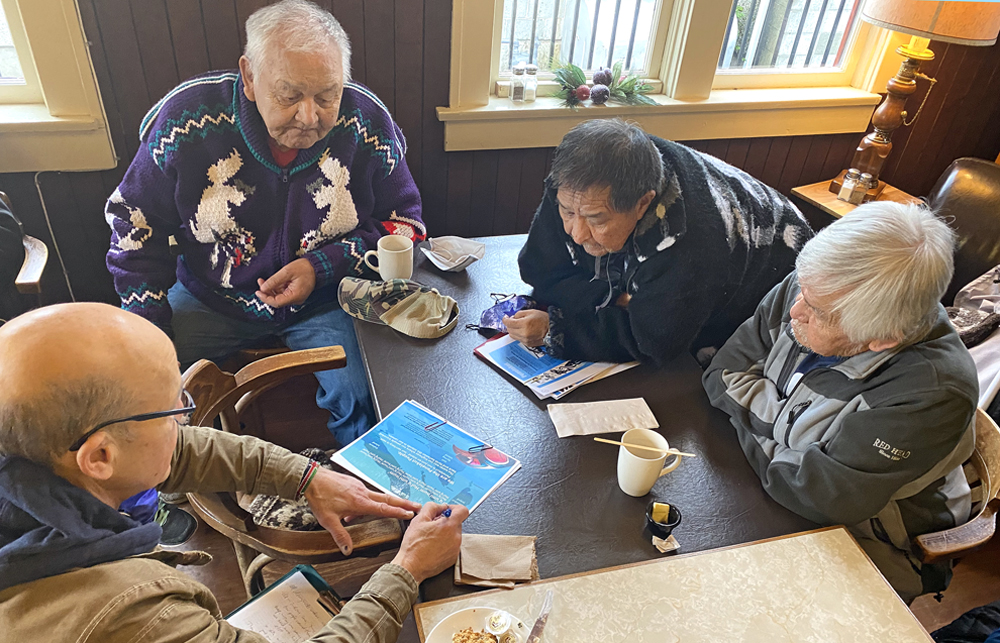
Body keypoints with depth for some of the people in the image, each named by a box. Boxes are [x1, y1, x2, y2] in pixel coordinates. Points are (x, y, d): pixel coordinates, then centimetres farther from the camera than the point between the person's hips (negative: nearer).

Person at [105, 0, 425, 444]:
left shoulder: (367, 124, -15)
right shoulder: (189, 120, -16)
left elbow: (404, 222, -4)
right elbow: (135, 225, -2)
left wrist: (322, 266, -17)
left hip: (325, 301, -1)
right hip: (210, 299, 2)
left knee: (360, 399, -23)